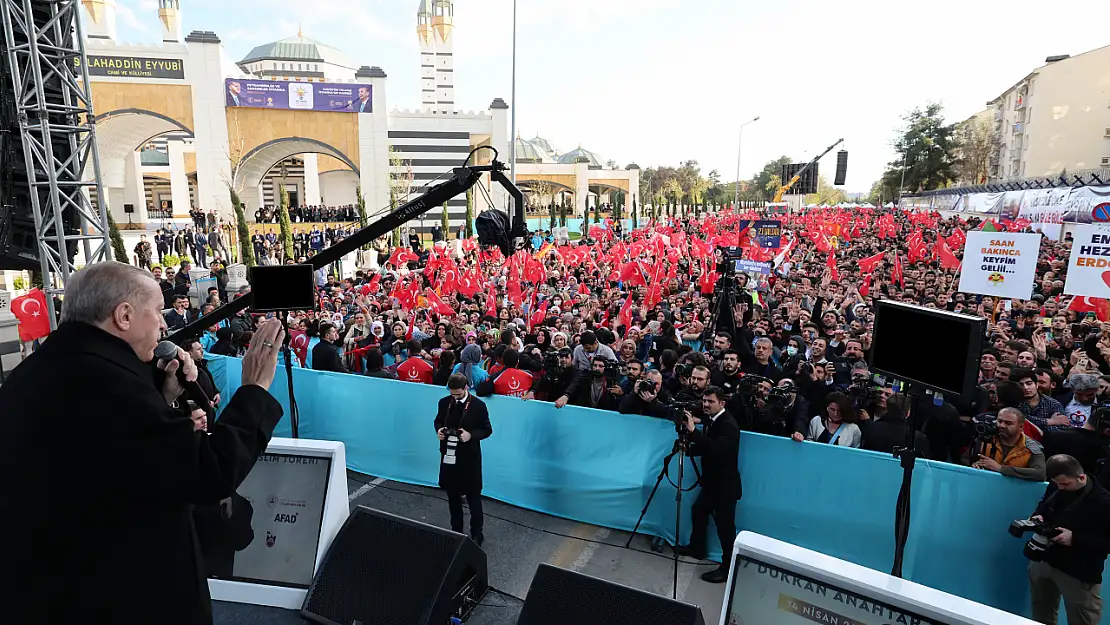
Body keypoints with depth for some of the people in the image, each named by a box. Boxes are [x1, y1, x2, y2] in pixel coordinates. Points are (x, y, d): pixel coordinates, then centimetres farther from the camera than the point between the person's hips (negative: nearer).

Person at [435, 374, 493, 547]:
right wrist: (439, 430, -7)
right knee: (452, 496, 18)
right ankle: (456, 531, 35)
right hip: (449, 456, 4)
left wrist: (471, 435, -22)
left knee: (473, 497, 8)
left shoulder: (478, 405, -12)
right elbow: (438, 421, 15)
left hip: (469, 458, -4)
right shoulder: (444, 402, 0)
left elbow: (487, 430, -6)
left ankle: (477, 534, 22)